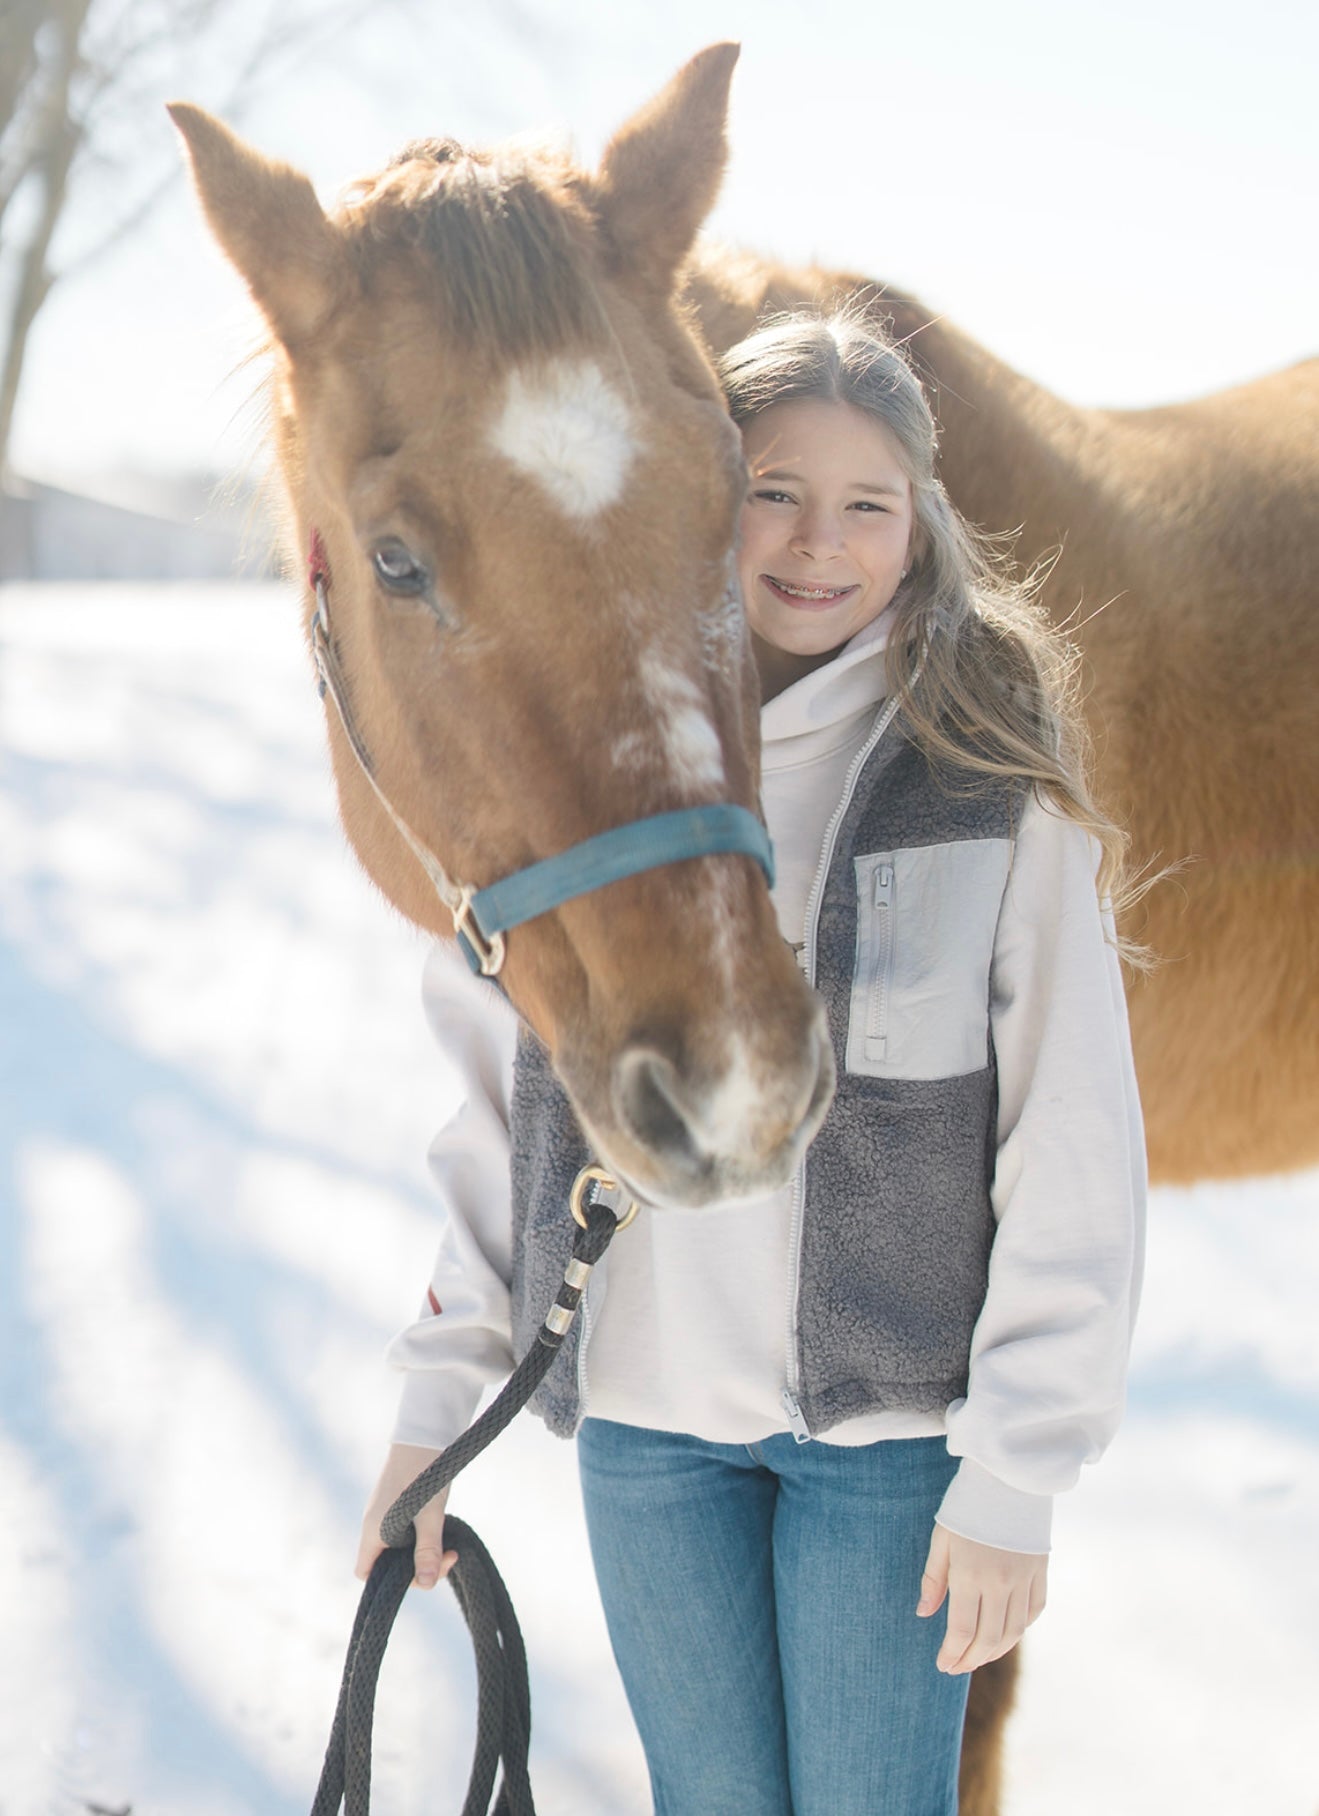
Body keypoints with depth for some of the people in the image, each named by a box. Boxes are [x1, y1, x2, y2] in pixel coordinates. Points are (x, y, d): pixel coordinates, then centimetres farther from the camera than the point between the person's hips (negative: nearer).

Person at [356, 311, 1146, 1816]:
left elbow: (1077, 1156, -7)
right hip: (644, 1414, 3)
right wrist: (440, 1398, 6)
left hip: (890, 1415, -3)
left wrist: (1017, 1470, -10)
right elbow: (503, 1099, 9)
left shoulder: (998, 783, -7)